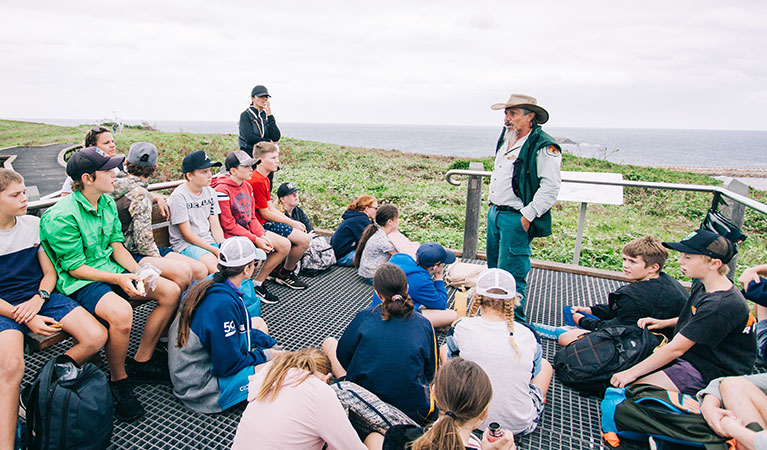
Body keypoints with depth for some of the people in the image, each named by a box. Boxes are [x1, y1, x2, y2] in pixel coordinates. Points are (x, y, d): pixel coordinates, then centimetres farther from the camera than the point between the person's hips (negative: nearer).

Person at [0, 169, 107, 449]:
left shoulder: (34, 225, 6)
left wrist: (38, 300, -10)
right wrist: (26, 319, -17)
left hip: (40, 297, 4)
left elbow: (50, 272, 10)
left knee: (96, 337, -18)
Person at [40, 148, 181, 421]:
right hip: (79, 282, -8)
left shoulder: (107, 202, 5)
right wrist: (118, 279, -26)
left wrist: (139, 271, -8)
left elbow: (117, 246, 8)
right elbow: (74, 267, -16)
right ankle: (119, 381, -9)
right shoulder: (62, 217, -18)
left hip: (110, 269, 8)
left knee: (171, 291, -7)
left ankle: (141, 361, 5)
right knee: (121, 313, -36)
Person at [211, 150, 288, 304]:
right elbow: (229, 225, -18)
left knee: (285, 245, -1)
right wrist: (255, 240, -20)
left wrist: (262, 235, -6)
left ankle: (258, 283, 7)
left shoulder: (247, 186, 9)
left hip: (249, 230, 9)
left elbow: (252, 217, 11)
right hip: (232, 235, -9)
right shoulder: (222, 190, -17)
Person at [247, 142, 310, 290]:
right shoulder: (257, 181, -20)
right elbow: (265, 213, -19)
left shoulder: (264, 179, 14)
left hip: (268, 222, 11)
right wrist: (292, 223, -10)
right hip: (262, 225, -11)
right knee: (304, 240, -16)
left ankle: (277, 270, 22)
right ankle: (284, 275, 5)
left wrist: (293, 222, 4)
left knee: (302, 233, 18)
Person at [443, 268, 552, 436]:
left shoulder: (462, 328, -17)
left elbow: (452, 355, 6)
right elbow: (534, 373, 6)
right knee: (545, 364, 24)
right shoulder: (527, 334, -14)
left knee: (444, 349, 19)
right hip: (521, 425, 1)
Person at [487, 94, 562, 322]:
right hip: (495, 212, 9)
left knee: (511, 275, -4)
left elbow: (551, 186, -19)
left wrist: (527, 216, -20)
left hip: (517, 219, -9)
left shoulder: (544, 146, -15)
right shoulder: (506, 139, 13)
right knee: (494, 268, 19)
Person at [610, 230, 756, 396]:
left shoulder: (721, 305, -28)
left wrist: (632, 372, -22)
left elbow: (676, 348, -26)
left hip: (706, 373, -9)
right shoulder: (702, 285, 1)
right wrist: (665, 323, 6)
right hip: (688, 353, 9)